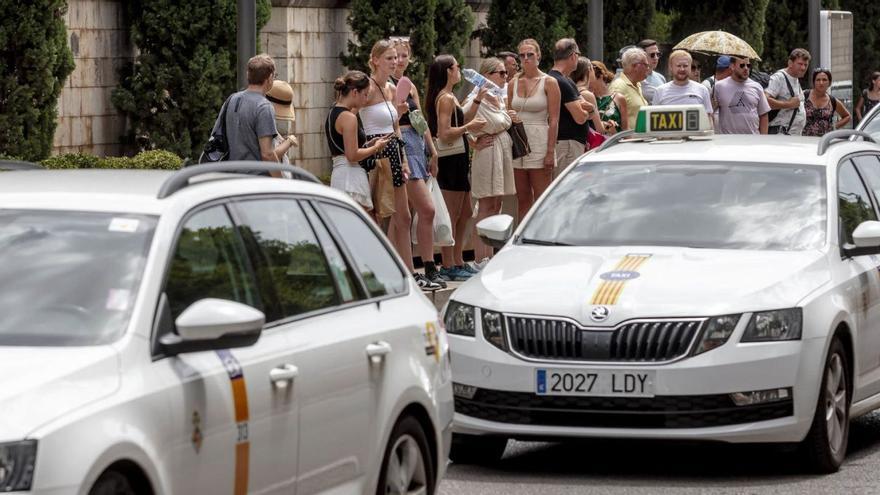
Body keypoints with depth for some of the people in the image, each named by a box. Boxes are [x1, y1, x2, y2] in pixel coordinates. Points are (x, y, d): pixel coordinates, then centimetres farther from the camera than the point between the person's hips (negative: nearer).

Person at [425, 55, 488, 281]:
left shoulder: (449, 98, 16)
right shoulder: (446, 99, -15)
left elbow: (461, 122, 25)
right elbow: (444, 134, -23)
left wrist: (477, 100, 20)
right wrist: (469, 127, -15)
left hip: (458, 160, 11)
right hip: (451, 161, -11)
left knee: (465, 213, 16)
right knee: (452, 216, -6)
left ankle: (457, 263, 22)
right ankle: (448, 266, -3)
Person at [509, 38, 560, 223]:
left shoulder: (549, 83, -2)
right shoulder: (514, 84, 11)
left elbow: (554, 120, -6)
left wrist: (551, 151, -13)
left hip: (539, 143, -5)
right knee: (522, 199, 6)